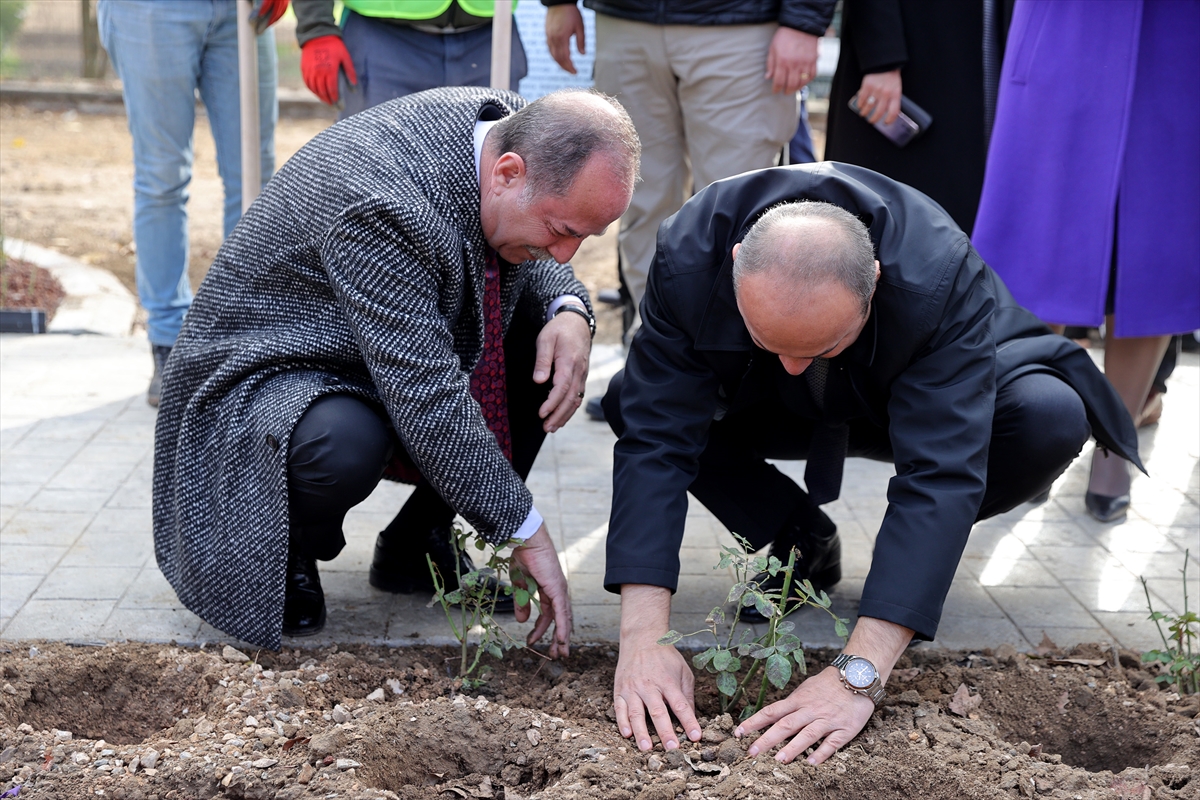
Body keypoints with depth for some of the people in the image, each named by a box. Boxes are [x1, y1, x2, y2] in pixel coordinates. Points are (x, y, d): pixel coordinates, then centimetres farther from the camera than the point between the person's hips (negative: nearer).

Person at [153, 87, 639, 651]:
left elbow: (529, 261, 8)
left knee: (552, 333, -8)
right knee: (342, 447, -39)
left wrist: (570, 312, -16)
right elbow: (427, 396, -36)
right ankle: (283, 552, -2)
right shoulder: (382, 202, -37)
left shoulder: (510, 129, -12)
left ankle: (416, 544, 3)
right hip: (273, 367, -8)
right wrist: (525, 534, -29)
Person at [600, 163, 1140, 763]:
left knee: (1051, 420, -33)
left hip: (913, 396, -2)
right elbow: (654, 442, -34)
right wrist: (643, 638, -43)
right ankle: (801, 542, -1)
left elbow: (940, 476, -45)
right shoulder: (688, 257, -35)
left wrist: (859, 673, -52)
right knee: (632, 402, -24)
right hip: (778, 415, 2)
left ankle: (915, 556, -3)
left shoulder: (944, 280, -41)